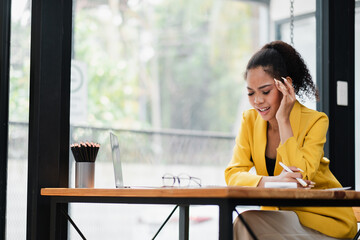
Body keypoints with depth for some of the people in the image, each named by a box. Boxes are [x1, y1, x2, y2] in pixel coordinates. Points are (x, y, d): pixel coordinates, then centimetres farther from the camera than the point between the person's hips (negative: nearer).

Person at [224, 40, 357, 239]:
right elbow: (233, 175, -11)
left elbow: (300, 177, -25)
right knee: (244, 223, -27)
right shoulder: (250, 120, 0)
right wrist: (272, 181, -30)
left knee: (249, 222, -27)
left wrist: (283, 120, -24)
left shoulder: (315, 121, -13)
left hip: (326, 219, -4)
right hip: (279, 214, 4)